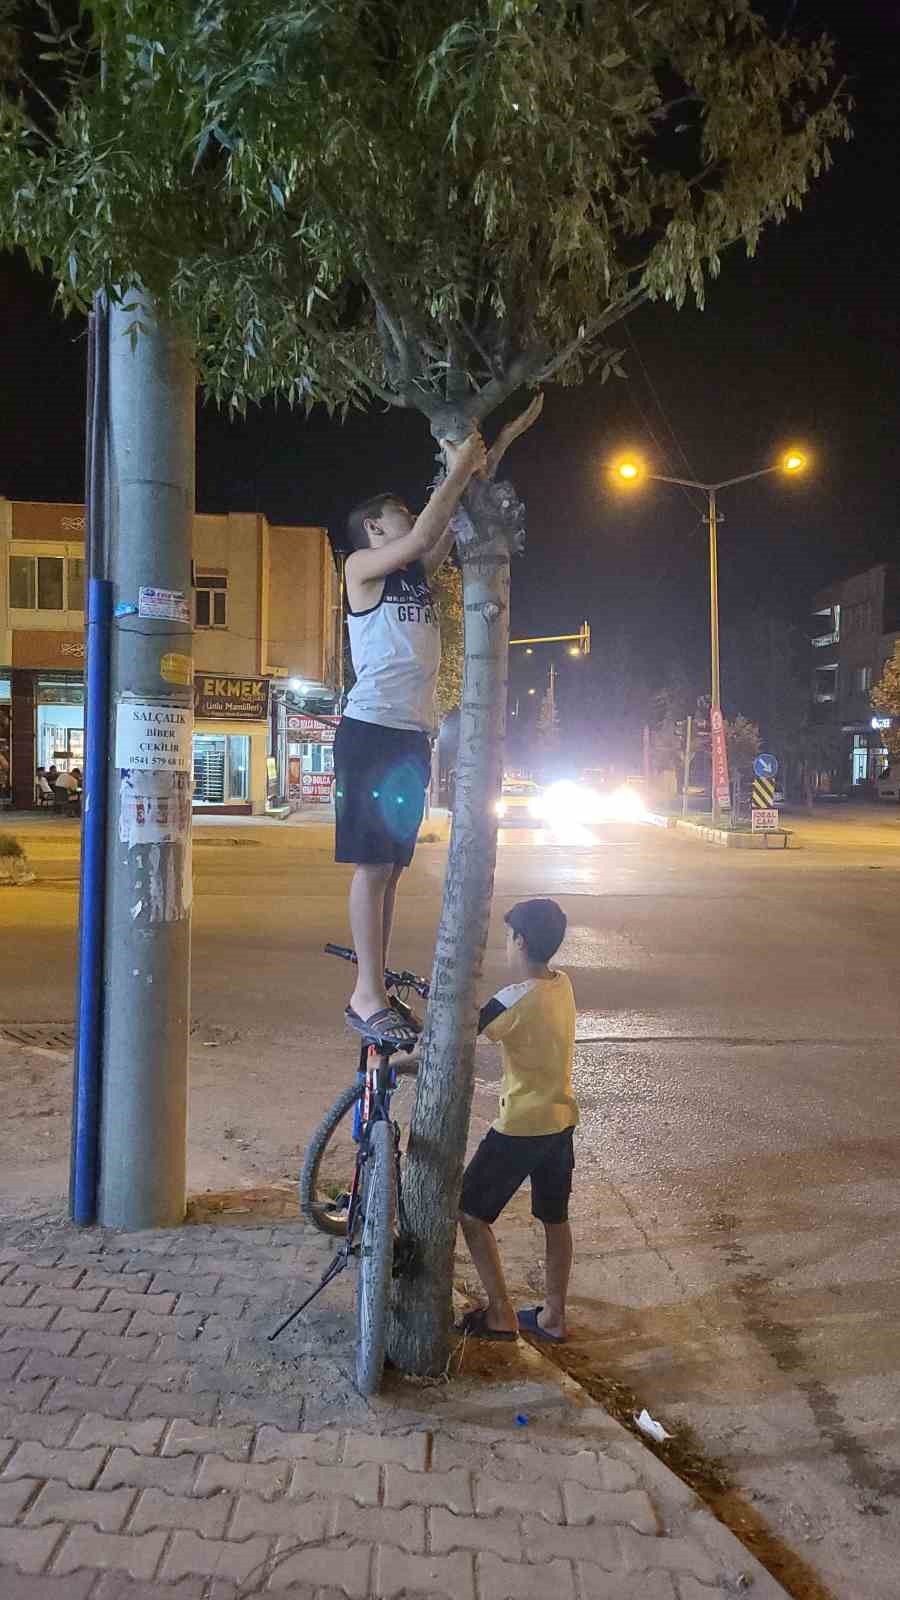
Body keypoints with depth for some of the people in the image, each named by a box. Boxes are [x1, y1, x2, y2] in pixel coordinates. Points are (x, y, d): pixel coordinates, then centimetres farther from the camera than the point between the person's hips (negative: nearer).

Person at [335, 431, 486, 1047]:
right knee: (372, 865, -8)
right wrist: (458, 471, -8)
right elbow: (423, 536, -14)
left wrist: (474, 471, 4)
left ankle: (378, 990, 13)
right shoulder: (361, 566, 0)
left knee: (391, 866, 8)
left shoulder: (418, 571, 21)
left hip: (414, 735, 8)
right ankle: (367, 997, -5)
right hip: (372, 728, -8)